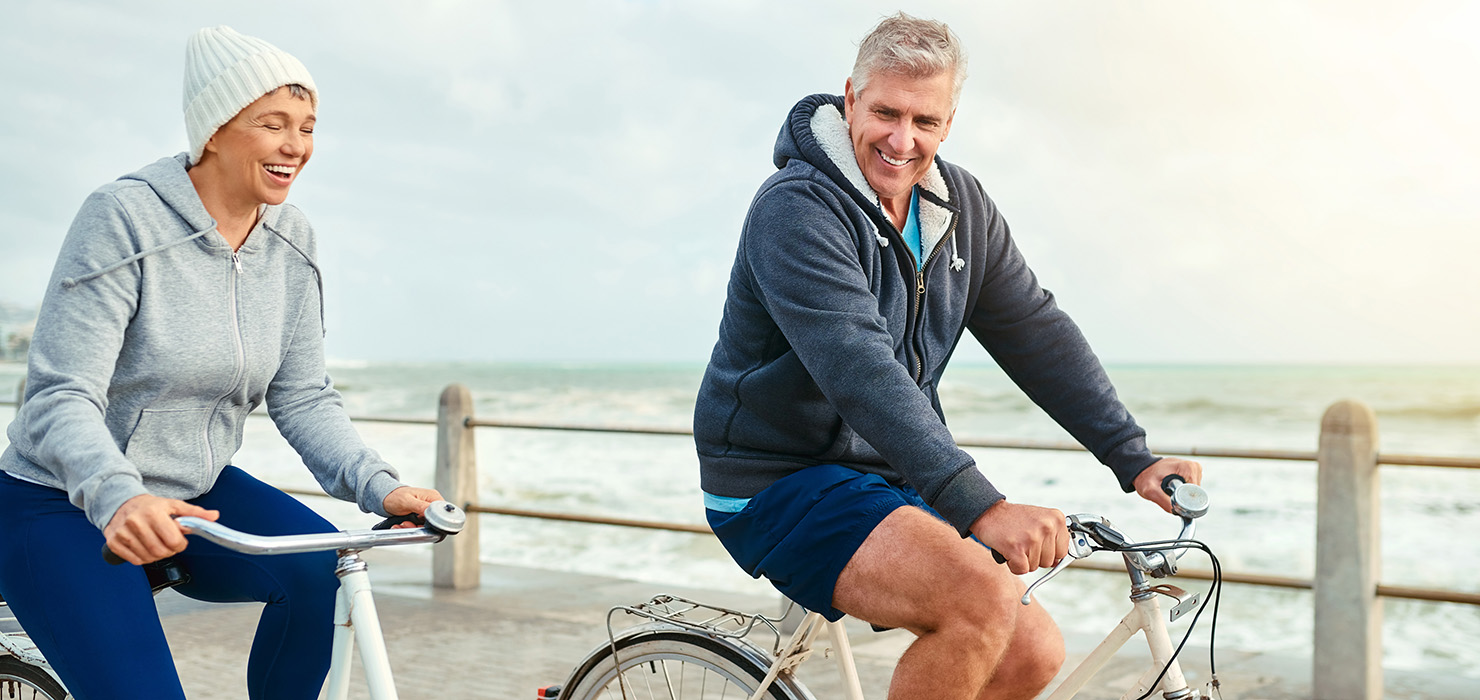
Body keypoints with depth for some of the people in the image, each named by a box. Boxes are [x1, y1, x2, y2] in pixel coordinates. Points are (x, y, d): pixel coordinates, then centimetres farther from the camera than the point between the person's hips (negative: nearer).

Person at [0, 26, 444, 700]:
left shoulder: (291, 240, -1)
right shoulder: (122, 216, -19)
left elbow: (303, 397, 0)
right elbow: (61, 397, -24)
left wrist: (379, 485, -17)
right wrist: (118, 497, -43)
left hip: (194, 492, 5)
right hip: (64, 506, -5)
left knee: (323, 565, -22)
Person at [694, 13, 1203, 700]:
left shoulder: (961, 206, 5)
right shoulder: (795, 209, -21)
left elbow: (1035, 329, 7)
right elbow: (859, 369, -33)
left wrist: (1134, 459, 1)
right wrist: (981, 507, -41)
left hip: (887, 481, 8)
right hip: (781, 488, -8)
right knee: (985, 599, -26)